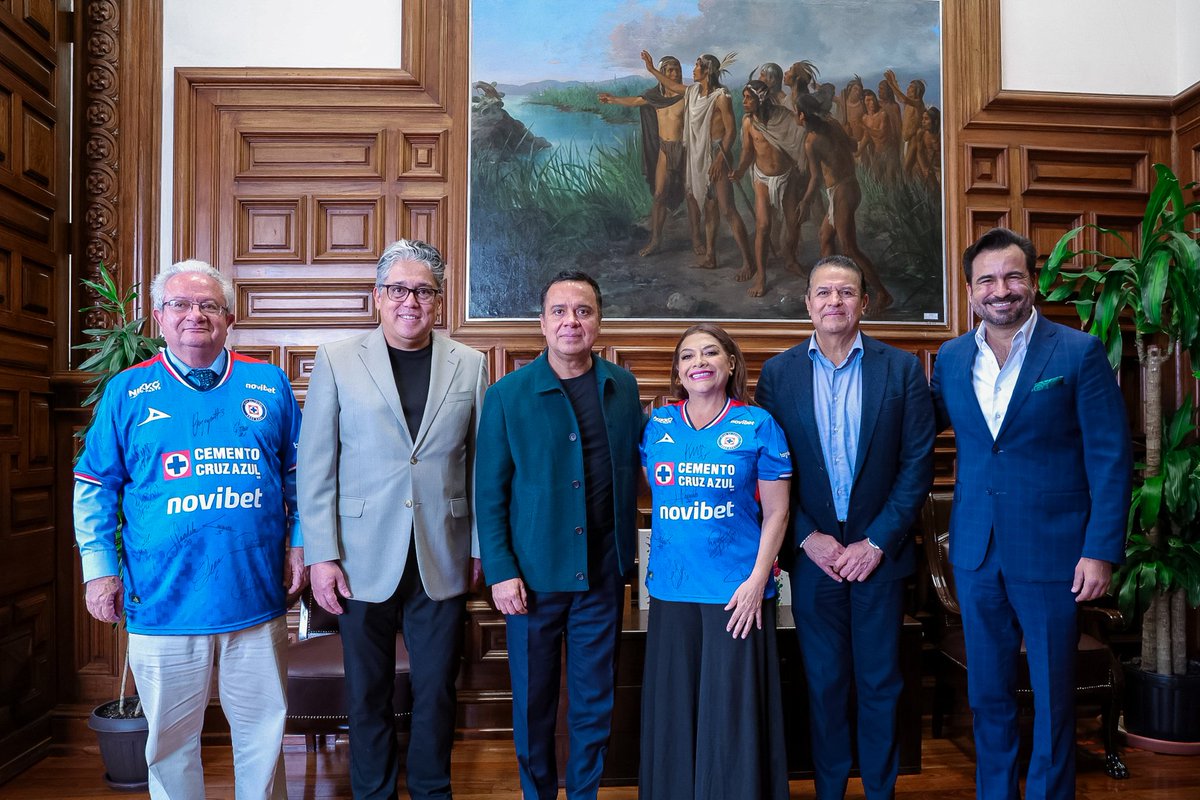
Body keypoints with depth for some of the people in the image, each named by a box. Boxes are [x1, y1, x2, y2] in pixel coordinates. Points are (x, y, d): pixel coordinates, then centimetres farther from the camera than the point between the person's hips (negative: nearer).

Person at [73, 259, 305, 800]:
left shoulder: (269, 384, 5)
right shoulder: (127, 391, 3)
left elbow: (299, 474, 11)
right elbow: (94, 488, 6)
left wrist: (299, 544, 3)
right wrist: (100, 570, -1)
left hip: (257, 596, 1)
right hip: (163, 605, 0)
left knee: (263, 733, 14)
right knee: (170, 740, 15)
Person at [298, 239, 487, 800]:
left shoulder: (469, 365, 3)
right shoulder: (337, 361, 0)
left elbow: (481, 465, 5)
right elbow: (315, 466, -2)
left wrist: (479, 547, 3)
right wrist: (322, 555, -6)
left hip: (442, 561, 1)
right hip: (364, 560, -1)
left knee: (436, 692, 12)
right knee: (368, 694, 13)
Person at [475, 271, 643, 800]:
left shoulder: (623, 387, 2)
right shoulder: (507, 395, -6)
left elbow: (632, 470, 8)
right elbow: (489, 493, -5)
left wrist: (626, 551, 4)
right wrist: (500, 572, -9)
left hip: (602, 576, 2)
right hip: (533, 575, -2)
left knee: (594, 702, 14)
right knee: (533, 702, 13)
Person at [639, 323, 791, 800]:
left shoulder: (757, 426, -2)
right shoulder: (656, 426, 6)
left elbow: (776, 513, -2)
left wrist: (757, 581, -11)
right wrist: (655, 563, 9)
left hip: (737, 592, -3)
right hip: (671, 589, 3)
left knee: (732, 713, 4)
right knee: (673, 711, 12)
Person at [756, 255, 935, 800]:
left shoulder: (902, 369, -1)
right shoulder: (778, 373, 1)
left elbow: (917, 463, -3)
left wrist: (877, 541, -9)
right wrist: (808, 538, -8)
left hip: (879, 551, 0)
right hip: (812, 552, 1)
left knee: (880, 683, 10)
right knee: (824, 682, 11)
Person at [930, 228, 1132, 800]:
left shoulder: (1079, 352, -7)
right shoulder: (951, 357, 5)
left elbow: (1111, 457, -7)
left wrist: (1102, 550, -12)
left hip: (1051, 549, -3)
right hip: (975, 551, 4)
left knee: (1051, 694, 10)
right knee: (987, 692, 16)